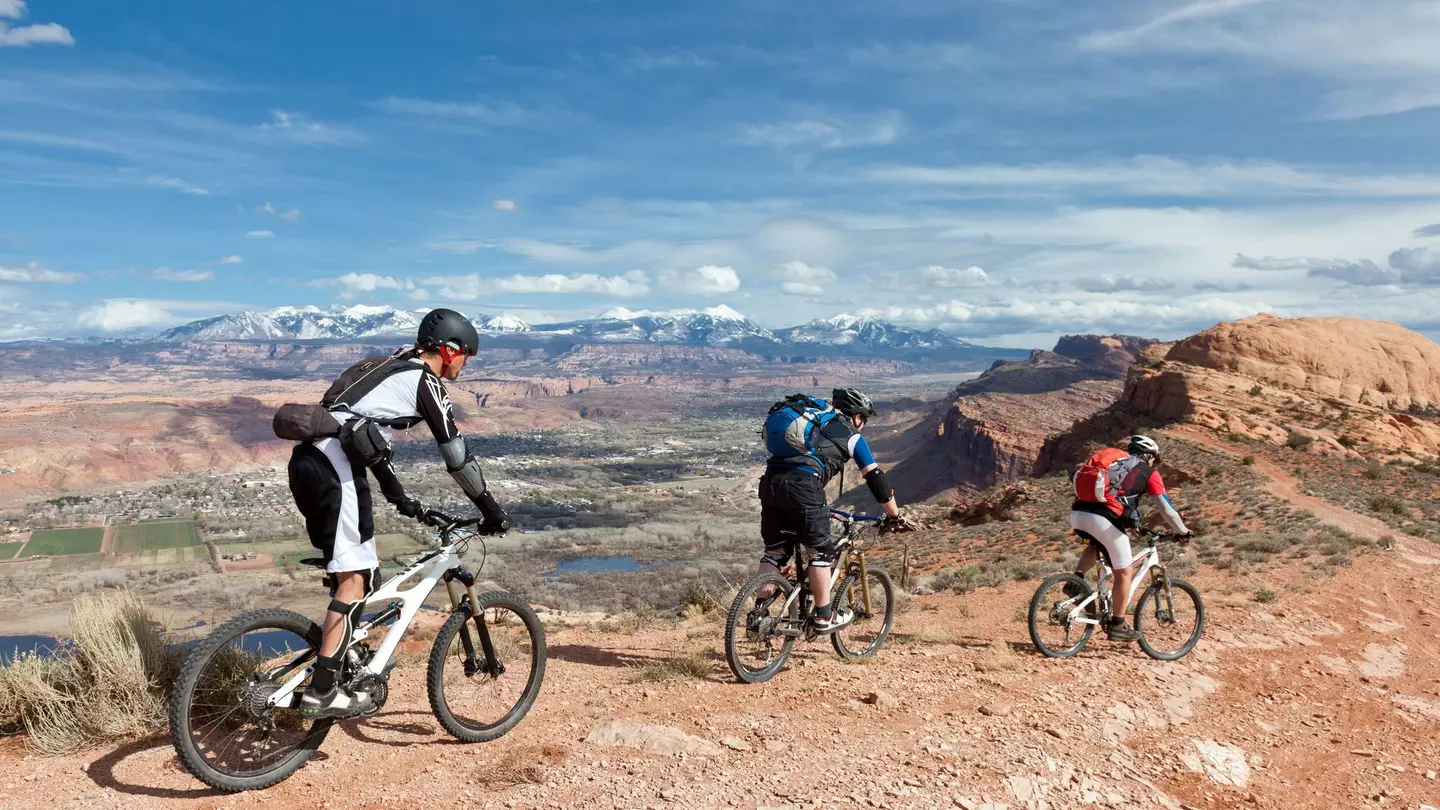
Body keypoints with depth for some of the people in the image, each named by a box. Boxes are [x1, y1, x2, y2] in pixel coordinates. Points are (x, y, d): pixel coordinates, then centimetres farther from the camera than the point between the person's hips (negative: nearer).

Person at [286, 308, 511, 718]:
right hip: (336, 470, -9)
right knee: (355, 578, -3)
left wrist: (400, 498, 37)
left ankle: (349, 660, 28)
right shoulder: (426, 383, -1)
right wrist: (491, 510, 7)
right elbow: (457, 456, -2)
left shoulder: (390, 369, 25)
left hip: (305, 459, 9)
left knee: (348, 570, 20)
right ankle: (321, 691, -2)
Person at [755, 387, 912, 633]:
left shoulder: (815, 421, 33)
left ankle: (759, 611, 14)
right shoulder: (851, 435, 14)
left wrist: (817, 506, 50)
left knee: (775, 551, 16)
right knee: (822, 552, 9)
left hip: (770, 479, 6)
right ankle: (823, 617, 15)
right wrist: (894, 516, 20)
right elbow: (876, 478, 11)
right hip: (802, 484, -6)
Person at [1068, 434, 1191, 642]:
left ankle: (1076, 580, 13)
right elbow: (1167, 510, 12)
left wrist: (1132, 524, 52)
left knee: (1097, 545, 37)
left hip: (1077, 513, 6)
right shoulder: (1149, 473, 15)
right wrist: (1183, 532, 29)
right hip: (1103, 519, -6)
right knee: (1124, 573, 13)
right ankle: (1117, 626, 18)